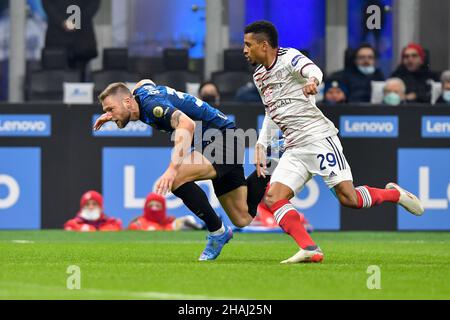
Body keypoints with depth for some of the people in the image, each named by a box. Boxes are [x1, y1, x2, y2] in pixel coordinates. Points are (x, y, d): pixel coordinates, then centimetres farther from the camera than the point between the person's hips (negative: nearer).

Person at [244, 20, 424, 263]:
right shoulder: (259, 75, 17)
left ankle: (395, 194, 12)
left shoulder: (289, 57, -6)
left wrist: (312, 80, -52)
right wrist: (261, 146, 21)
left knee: (348, 198, -16)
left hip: (318, 136, -8)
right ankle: (310, 250, -20)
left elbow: (313, 69, -28)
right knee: (272, 198, -13)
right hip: (294, 149, 8)